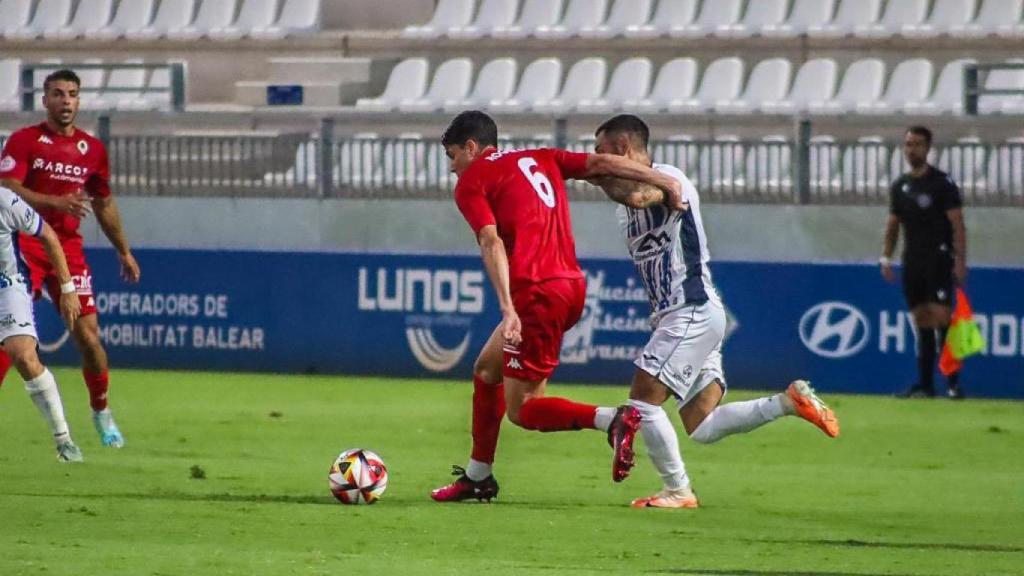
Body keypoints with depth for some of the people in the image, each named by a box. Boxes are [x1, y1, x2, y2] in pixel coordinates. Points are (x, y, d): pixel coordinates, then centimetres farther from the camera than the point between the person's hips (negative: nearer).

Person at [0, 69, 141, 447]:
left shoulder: (92, 149, 11)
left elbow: (104, 204, 23)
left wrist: (124, 251, 24)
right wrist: (56, 202, -28)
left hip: (68, 249, 4)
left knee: (88, 334, -1)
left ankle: (102, 415, 16)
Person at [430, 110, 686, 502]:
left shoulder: (471, 181, 1)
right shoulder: (539, 160, 20)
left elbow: (491, 242, -14)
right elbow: (600, 163, 7)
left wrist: (508, 309, -24)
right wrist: (661, 180, -2)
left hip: (537, 293, -8)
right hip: (572, 285, 8)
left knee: (521, 410, -1)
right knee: (486, 369, 24)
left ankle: (611, 420, -22)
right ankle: (477, 477, 30)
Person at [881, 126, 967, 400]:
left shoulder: (942, 182, -4)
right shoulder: (899, 186, 13)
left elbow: (957, 224, -8)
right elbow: (893, 225, 19)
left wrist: (960, 261, -15)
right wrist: (886, 258, 8)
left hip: (938, 261, -6)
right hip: (912, 262, 6)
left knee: (941, 318, -13)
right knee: (922, 323, 6)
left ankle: (953, 382, -12)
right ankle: (925, 383, 9)